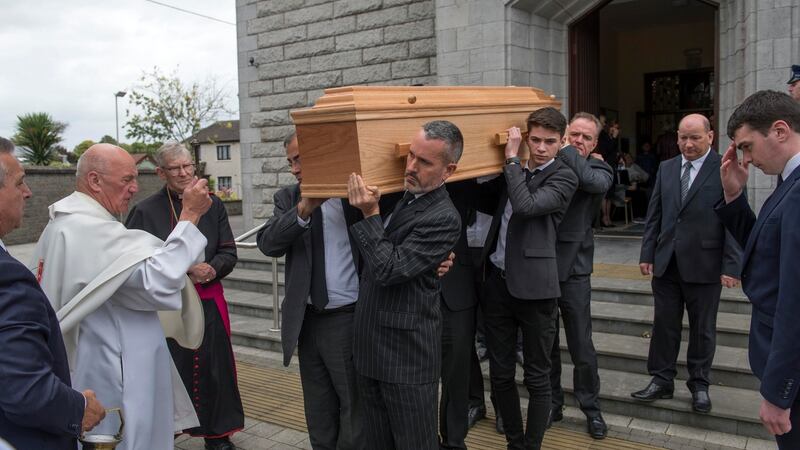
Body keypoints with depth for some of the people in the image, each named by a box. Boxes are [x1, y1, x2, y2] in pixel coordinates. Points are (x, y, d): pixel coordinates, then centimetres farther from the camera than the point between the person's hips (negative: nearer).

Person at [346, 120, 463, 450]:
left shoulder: (443, 218, -19)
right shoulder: (399, 195, 6)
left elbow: (388, 270, -22)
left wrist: (370, 215, -22)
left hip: (407, 354, -8)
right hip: (370, 347, 8)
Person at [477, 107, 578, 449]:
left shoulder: (564, 177, -5)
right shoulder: (513, 171, 13)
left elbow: (527, 205, -21)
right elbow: (485, 203, 24)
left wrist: (512, 158, -12)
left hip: (533, 286, -5)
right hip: (497, 281, 6)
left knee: (537, 377, 7)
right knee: (500, 374, 12)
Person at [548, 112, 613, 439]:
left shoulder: (598, 168, 1)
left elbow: (594, 182, -24)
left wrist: (564, 150, -17)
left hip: (573, 269, -1)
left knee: (582, 347, 7)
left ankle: (591, 408, 27)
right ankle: (552, 405, 31)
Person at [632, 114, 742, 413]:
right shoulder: (666, 169, 8)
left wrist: (731, 266, -12)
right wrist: (647, 254, 5)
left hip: (704, 265, -4)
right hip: (666, 263, 4)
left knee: (703, 329, 11)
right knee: (664, 325, 9)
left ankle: (699, 385, 27)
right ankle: (662, 381, 22)